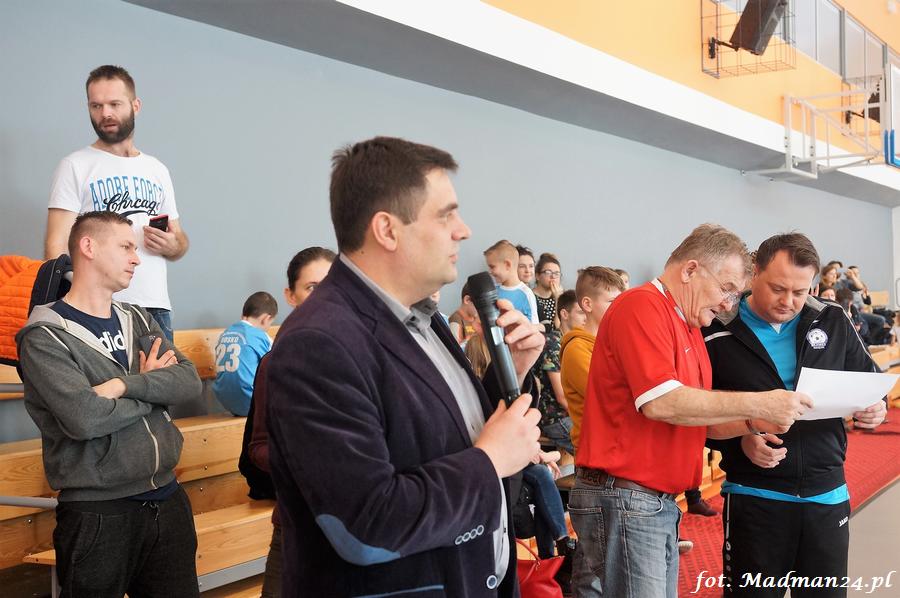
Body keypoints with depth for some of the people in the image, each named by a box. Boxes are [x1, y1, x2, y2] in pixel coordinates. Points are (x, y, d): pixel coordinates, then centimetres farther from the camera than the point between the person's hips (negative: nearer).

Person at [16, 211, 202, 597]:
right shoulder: (45, 337, -9)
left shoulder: (138, 320, 11)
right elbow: (84, 418, -23)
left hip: (167, 501, 6)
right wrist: (153, 388, -8)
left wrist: (124, 384, -18)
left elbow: (190, 383, -2)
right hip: (97, 516, -6)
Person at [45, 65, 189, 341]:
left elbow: (180, 241, 21)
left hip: (156, 307, 4)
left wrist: (172, 245, -3)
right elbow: (57, 245, -6)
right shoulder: (75, 166, 2)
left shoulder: (158, 170, 17)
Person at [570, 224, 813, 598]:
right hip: (623, 499, -9)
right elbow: (661, 402, -24)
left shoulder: (690, 328, 15)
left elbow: (698, 421, 20)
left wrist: (752, 423, 0)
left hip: (662, 502, 9)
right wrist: (757, 403, -17)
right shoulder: (641, 306, -13)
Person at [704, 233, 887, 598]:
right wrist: (740, 439, -17)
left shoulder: (832, 322, 3)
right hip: (753, 497, -3)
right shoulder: (717, 334, -5)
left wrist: (873, 409, -8)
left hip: (828, 494, 3)